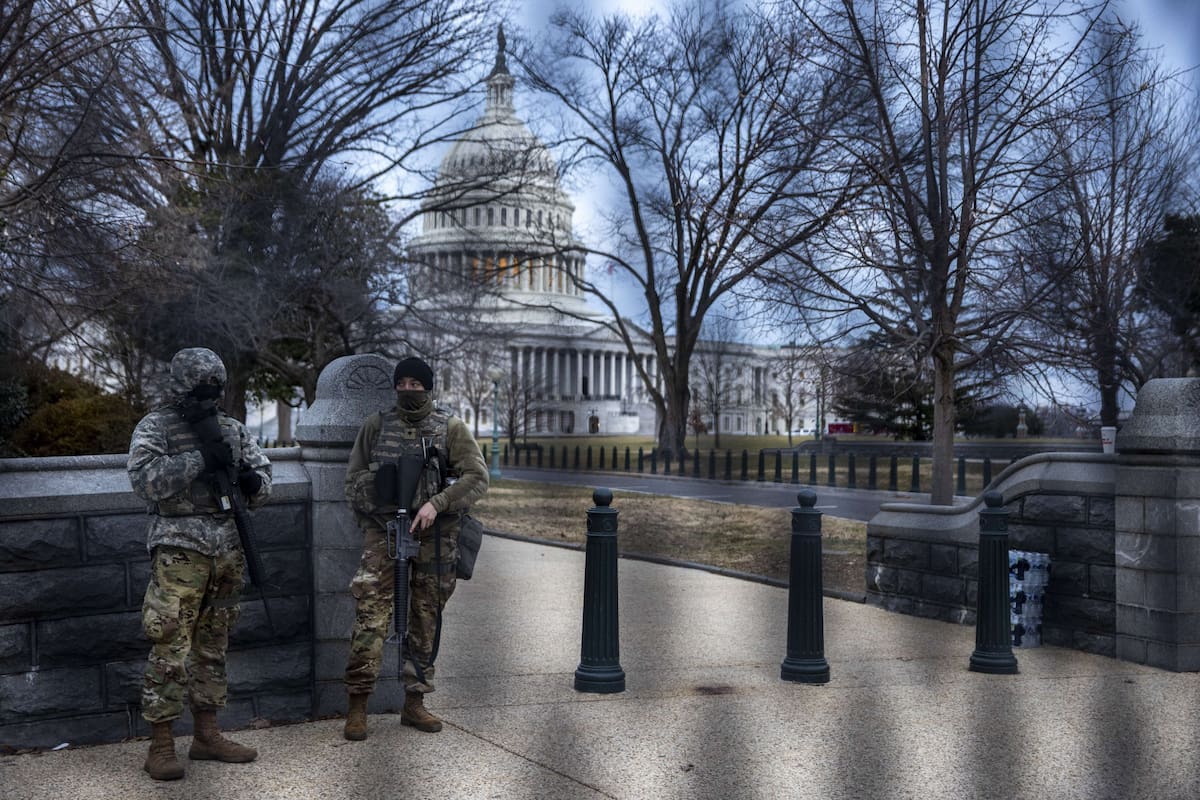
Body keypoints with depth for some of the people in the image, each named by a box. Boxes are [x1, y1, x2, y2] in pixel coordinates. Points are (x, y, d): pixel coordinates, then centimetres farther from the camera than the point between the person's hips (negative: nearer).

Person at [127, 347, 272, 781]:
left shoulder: (231, 428, 12)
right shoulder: (154, 427, -2)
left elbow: (264, 477, 15)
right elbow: (144, 478, -16)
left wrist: (252, 482, -8)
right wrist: (199, 458, -20)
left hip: (228, 549, 5)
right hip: (180, 549, -5)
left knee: (213, 646, 12)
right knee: (170, 648, -6)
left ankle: (206, 735, 21)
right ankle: (160, 745, 3)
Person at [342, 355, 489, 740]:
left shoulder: (450, 427, 4)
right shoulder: (376, 426, 7)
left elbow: (477, 477, -4)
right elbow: (353, 477, 15)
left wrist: (436, 504, -15)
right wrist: (371, 509, -1)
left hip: (433, 533, 1)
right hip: (383, 530, -1)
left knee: (426, 618, 7)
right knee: (370, 612, -11)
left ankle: (414, 702, 18)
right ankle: (357, 705, -6)